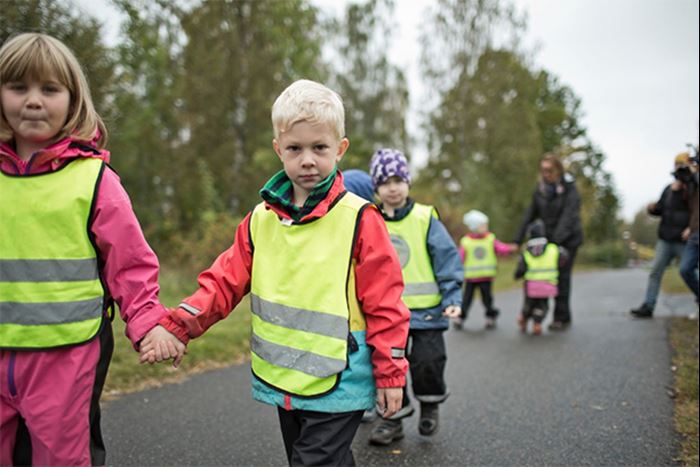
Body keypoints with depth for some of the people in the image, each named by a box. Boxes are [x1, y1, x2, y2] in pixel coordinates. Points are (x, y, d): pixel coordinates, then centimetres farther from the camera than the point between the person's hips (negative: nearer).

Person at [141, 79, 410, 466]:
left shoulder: (359, 219, -12)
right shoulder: (261, 219, 2)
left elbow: (383, 303, -10)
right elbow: (225, 281, 2)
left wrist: (390, 373, -6)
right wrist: (176, 327, -12)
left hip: (337, 386, -5)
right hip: (283, 381, 6)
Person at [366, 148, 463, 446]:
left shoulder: (425, 218, -5)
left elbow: (447, 258, -4)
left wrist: (452, 298, -10)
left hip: (426, 310, -2)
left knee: (427, 362, -2)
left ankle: (430, 405, 28)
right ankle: (393, 418, 24)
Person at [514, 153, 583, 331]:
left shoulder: (569, 188, -11)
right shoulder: (540, 189, 4)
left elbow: (568, 216, -20)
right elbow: (530, 216, 6)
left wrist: (556, 240, -30)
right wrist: (517, 241, 2)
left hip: (568, 239, -5)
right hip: (548, 238, 5)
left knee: (562, 276, -5)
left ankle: (561, 318, 5)